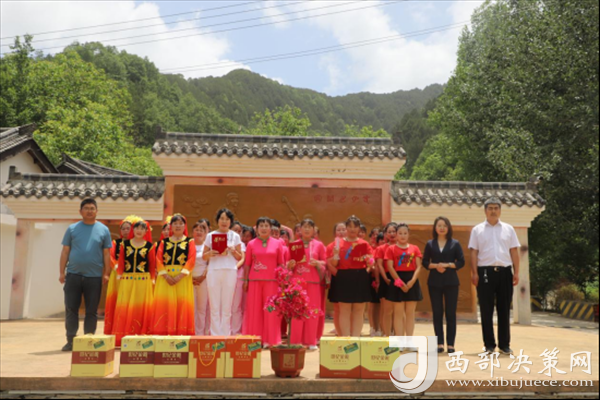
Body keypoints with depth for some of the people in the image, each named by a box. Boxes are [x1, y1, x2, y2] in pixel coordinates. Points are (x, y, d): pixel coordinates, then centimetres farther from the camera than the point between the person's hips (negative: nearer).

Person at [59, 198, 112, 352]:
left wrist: (106, 273, 0)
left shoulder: (103, 230, 5)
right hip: (73, 275, 1)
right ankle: (71, 340, 12)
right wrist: (62, 272, 1)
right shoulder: (72, 229, 6)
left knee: (92, 311, 6)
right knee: (71, 309, 3)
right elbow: (65, 251, 7)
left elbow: (106, 253, 5)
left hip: (94, 277, 0)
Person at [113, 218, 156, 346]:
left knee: (142, 308, 0)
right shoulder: (125, 244, 8)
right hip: (127, 280, 1)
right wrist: (119, 276, 1)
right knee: (125, 308, 0)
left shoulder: (149, 246, 4)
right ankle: (123, 338, 7)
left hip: (144, 281, -1)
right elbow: (120, 262, 8)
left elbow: (152, 265, 5)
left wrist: (152, 280, 2)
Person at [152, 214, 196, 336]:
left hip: (183, 277, -2)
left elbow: (191, 260, -5)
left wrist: (179, 276, -16)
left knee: (182, 305, -5)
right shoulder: (164, 242, 13)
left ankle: (181, 334, -2)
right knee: (163, 305, -2)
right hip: (165, 277, 2)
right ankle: (163, 335, 3)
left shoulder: (189, 242, 7)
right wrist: (166, 275, -12)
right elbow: (158, 259, 3)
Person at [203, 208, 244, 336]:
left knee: (227, 306, 1)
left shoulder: (235, 236, 9)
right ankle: (215, 334, 6)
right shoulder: (211, 235, 10)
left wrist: (233, 251, -10)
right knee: (214, 306, 0)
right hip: (214, 272, 0)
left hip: (230, 272, 0)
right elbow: (204, 256, 9)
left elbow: (240, 258, 9)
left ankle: (225, 335, 7)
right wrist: (210, 253, -11)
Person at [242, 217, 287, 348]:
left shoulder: (277, 243, 7)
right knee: (254, 310, 2)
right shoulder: (251, 244, 8)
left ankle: (269, 340, 8)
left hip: (272, 281, 0)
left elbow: (282, 263, 7)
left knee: (270, 310, 0)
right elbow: (247, 264, 8)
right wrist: (245, 280, 3)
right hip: (255, 281, 1)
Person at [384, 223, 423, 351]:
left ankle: (409, 341, 13)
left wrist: (412, 280, -13)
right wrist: (400, 282, -15)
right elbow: (390, 267, -6)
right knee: (398, 313, 1)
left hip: (412, 281, 3)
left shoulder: (415, 248, 7)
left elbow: (419, 266, 2)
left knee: (410, 313, 6)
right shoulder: (391, 249, 0)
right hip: (397, 281, -2)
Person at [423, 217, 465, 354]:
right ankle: (439, 343, 10)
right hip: (434, 282, 1)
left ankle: (450, 344, 6)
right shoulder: (430, 244, 6)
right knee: (437, 313, 3)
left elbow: (461, 262, -1)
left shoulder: (455, 243, 4)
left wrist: (447, 265, -15)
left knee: (451, 313, 0)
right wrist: (435, 266, -14)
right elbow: (425, 262, 5)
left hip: (451, 281, -1)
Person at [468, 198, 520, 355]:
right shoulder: (478, 230, 7)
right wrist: (474, 273, -7)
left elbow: (514, 252, 10)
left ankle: (504, 344, 15)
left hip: (504, 271, 2)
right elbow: (474, 253, 2)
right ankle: (489, 345, 10)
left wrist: (516, 272, 2)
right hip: (485, 271, -2)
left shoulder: (508, 229, 12)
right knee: (486, 310, 2)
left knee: (504, 310, 6)